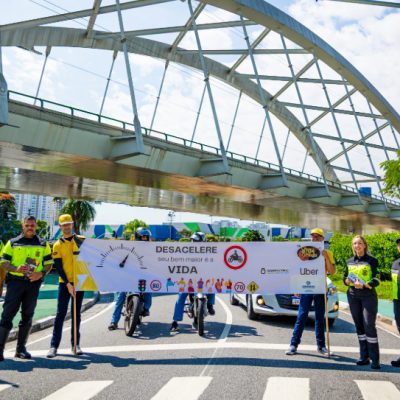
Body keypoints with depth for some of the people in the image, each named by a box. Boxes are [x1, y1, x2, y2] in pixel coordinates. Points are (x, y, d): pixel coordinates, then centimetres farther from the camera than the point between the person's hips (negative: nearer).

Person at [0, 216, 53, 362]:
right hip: (15, 281, -2)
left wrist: (41, 274, -9)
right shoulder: (12, 243, 7)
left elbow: (49, 263, 10)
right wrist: (15, 269, -16)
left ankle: (21, 348, 18)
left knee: (27, 316, 8)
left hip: (34, 283, 2)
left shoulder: (43, 244, 11)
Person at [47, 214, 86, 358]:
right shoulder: (57, 245, 2)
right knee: (61, 314, -1)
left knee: (76, 314, 8)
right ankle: (54, 345, 6)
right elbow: (58, 266, -4)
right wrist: (67, 284, -12)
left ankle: (75, 344, 15)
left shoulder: (82, 240, 4)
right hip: (64, 283, -1)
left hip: (80, 281, 1)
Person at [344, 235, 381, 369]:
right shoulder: (350, 261, 12)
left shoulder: (372, 260, -1)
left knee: (369, 326, -10)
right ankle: (364, 357, 13)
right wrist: (347, 281, -6)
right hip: (353, 296, 4)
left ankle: (375, 359, -4)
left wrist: (364, 285, -24)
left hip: (368, 295, -4)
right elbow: (345, 278, 18)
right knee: (359, 326, 6)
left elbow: (376, 280, -7)